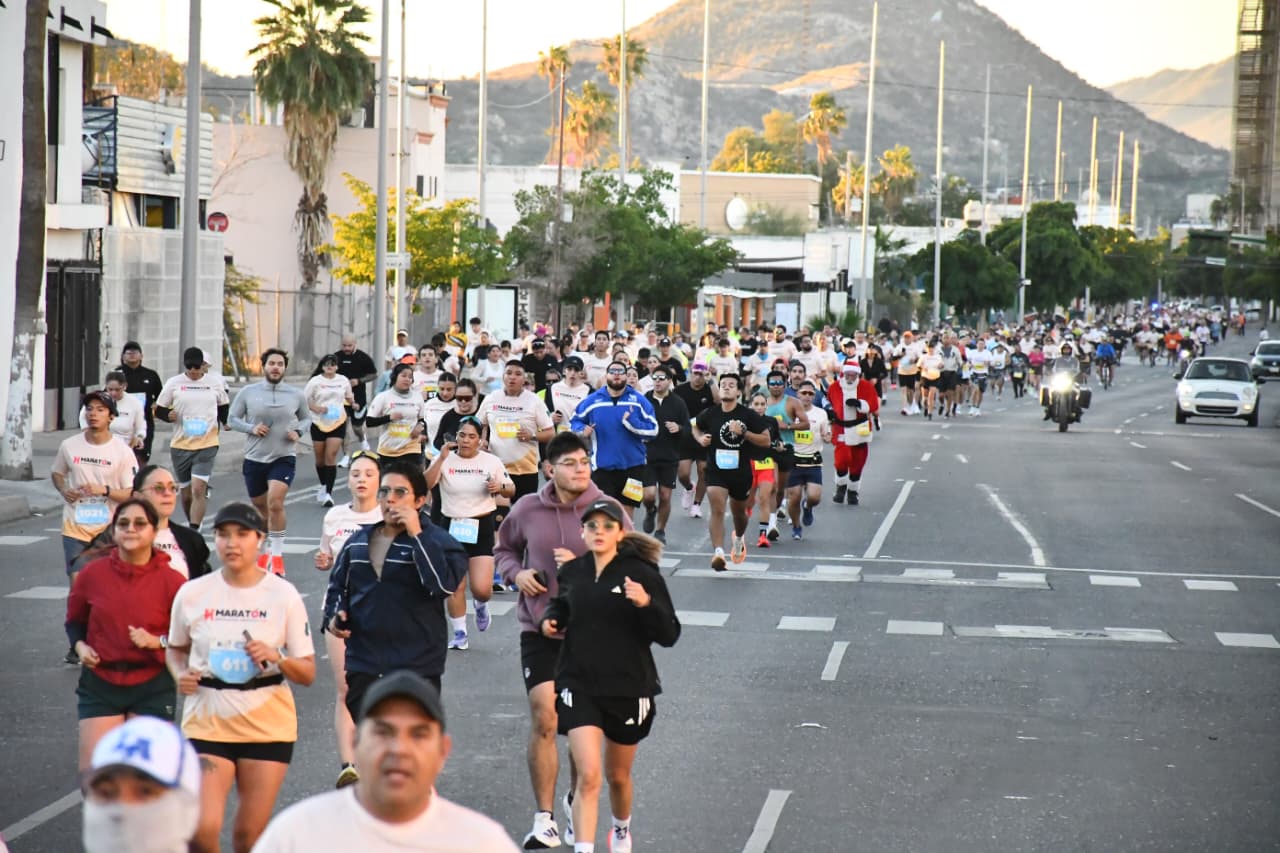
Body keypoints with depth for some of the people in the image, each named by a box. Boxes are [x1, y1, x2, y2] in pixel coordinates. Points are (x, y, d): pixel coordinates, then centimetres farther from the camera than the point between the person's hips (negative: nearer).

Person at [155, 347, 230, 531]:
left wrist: (226, 421, 0)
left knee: (198, 489, -16)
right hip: (180, 445, 2)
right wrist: (168, 416, -15)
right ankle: (193, 527, 31)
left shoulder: (215, 383, 5)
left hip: (207, 446, -2)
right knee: (186, 493, 10)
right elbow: (159, 410, 7)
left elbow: (224, 407, 19)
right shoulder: (173, 383, 3)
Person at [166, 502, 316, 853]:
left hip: (268, 724, 0)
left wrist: (276, 658, -19)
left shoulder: (283, 595, -3)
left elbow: (308, 673, 0)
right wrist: (181, 675, -4)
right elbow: (176, 648, 17)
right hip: (207, 721, 0)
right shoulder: (192, 594, 0)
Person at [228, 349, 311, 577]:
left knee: (275, 503, -21)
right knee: (260, 508, 14)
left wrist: (298, 431, -5)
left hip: (284, 458, -2)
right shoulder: (247, 393, -2)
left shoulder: (296, 395, 1)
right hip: (254, 458, 2)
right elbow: (232, 419, 4)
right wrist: (251, 428, -13)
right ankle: (269, 551, 36)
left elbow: (306, 418, 16)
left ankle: (277, 555, -12)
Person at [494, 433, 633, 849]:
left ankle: (576, 802, 35)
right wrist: (516, 573, -4)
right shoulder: (527, 510, -1)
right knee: (544, 718, -9)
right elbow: (504, 548, 17)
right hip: (539, 628, 0)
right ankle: (544, 819, -2)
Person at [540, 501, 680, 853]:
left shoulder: (641, 574, -10)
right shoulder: (572, 572, 1)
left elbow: (669, 635, -11)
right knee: (588, 777, -14)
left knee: (618, 776, 18)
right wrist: (551, 619, 2)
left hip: (628, 688, -1)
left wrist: (646, 604, -28)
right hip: (579, 685, 1)